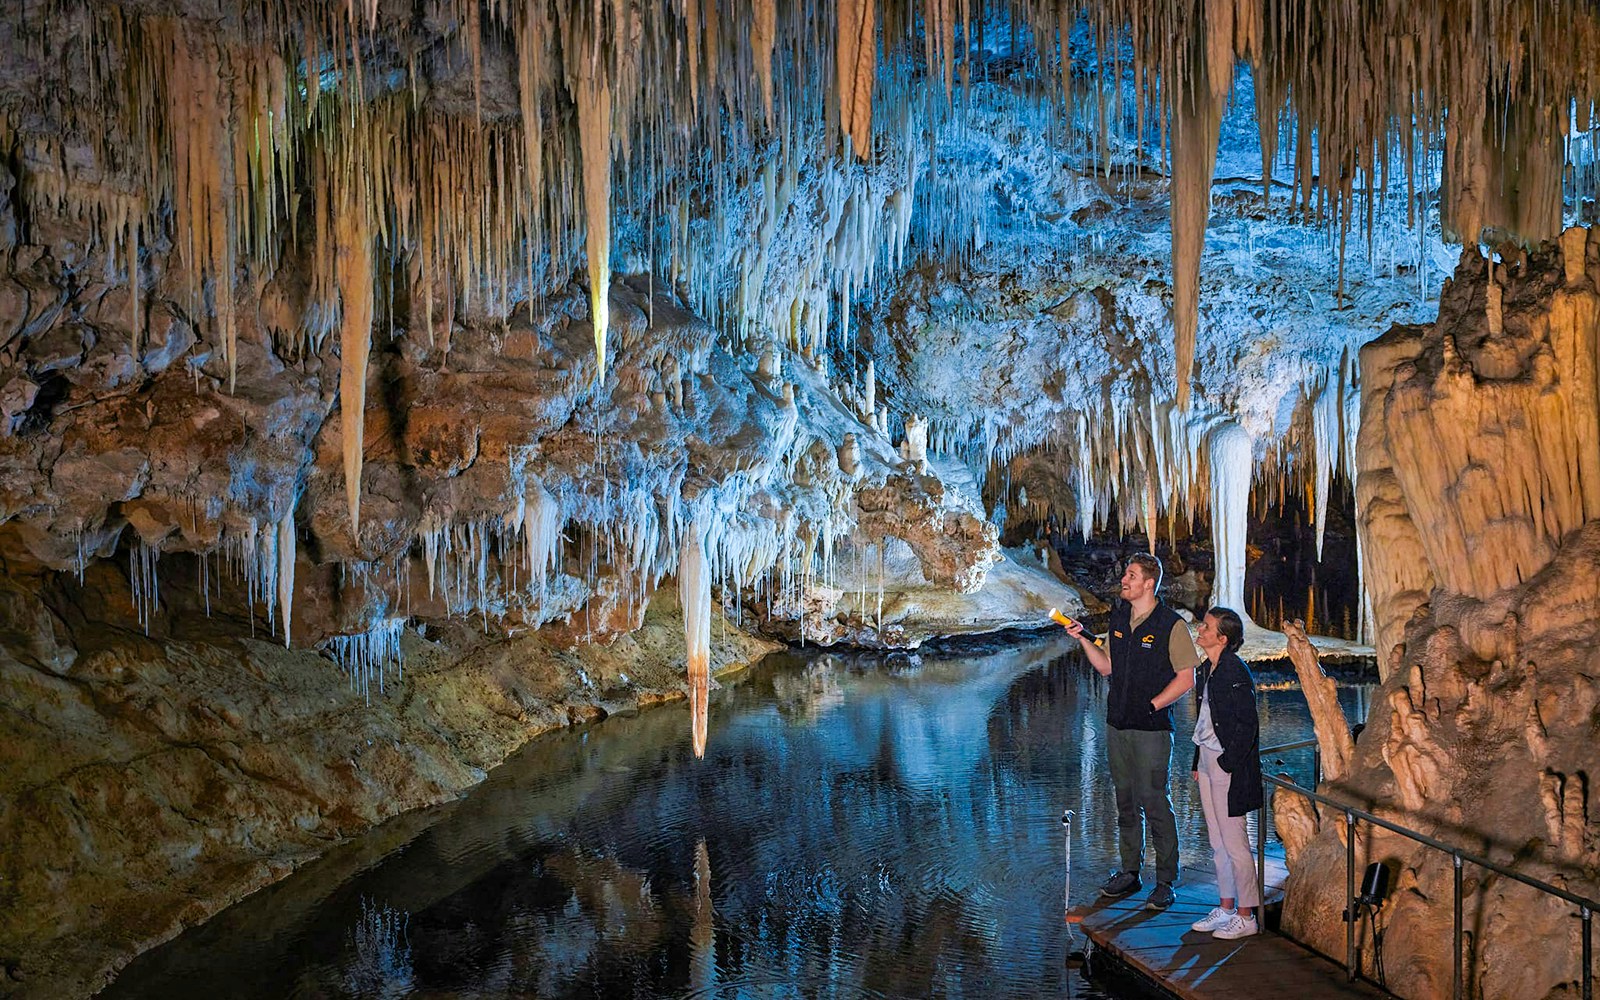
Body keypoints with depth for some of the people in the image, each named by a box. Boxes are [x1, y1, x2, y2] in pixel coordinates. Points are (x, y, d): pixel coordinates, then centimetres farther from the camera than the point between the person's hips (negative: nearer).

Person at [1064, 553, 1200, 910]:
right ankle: (1129, 872, 25)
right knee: (1126, 801, 14)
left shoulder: (1171, 625, -10)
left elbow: (1186, 679, -8)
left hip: (1152, 728, -6)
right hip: (1117, 724, 6)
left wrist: (1152, 706, -14)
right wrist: (1083, 639, 4)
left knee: (1154, 803, -4)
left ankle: (1165, 882, 7)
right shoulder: (1119, 617, 10)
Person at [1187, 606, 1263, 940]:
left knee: (1234, 843, 0)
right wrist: (1199, 763, 15)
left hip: (1229, 766, -9)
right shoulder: (1208, 670, 10)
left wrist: (1227, 763, -17)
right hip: (1208, 763, 9)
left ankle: (1245, 916, 11)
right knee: (1218, 843, 16)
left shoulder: (1235, 672, -18)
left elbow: (1247, 725, -18)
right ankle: (1226, 908, 26)